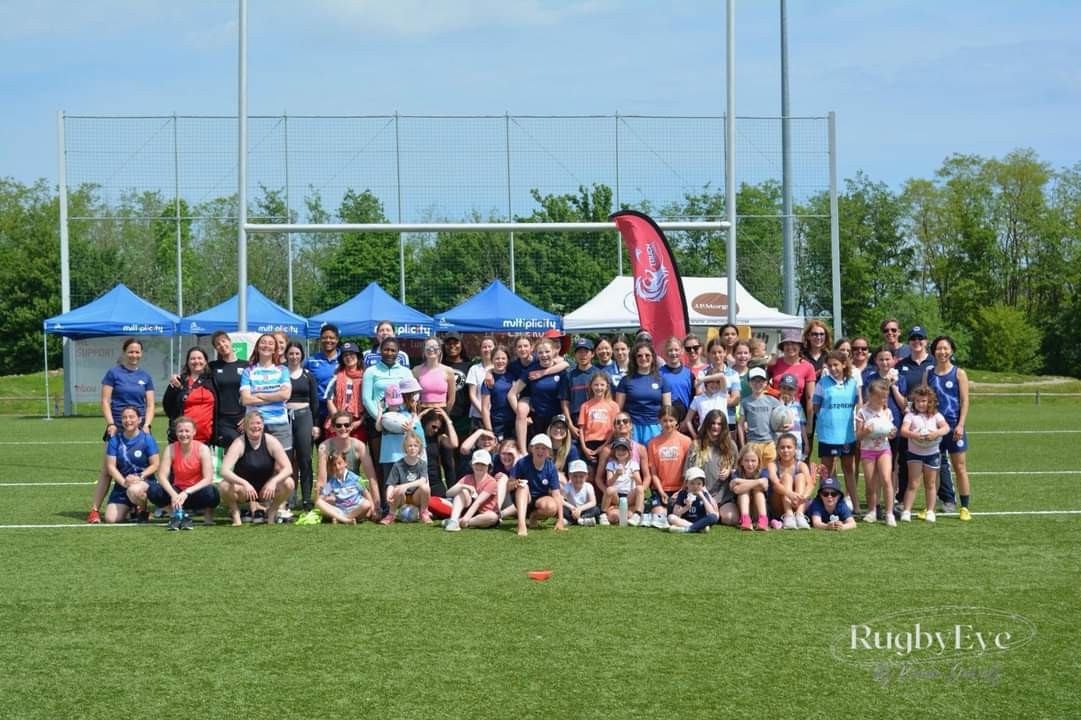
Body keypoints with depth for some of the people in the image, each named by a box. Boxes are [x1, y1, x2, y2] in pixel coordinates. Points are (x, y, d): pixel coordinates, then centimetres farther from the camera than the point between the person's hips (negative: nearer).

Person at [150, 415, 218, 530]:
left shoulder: (202, 449, -12)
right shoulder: (171, 449, -7)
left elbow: (208, 479, -19)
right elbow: (162, 476, -15)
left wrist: (187, 492, -30)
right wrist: (174, 494, -32)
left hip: (196, 491, -2)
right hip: (177, 491, 2)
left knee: (210, 493, -38)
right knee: (153, 491, -27)